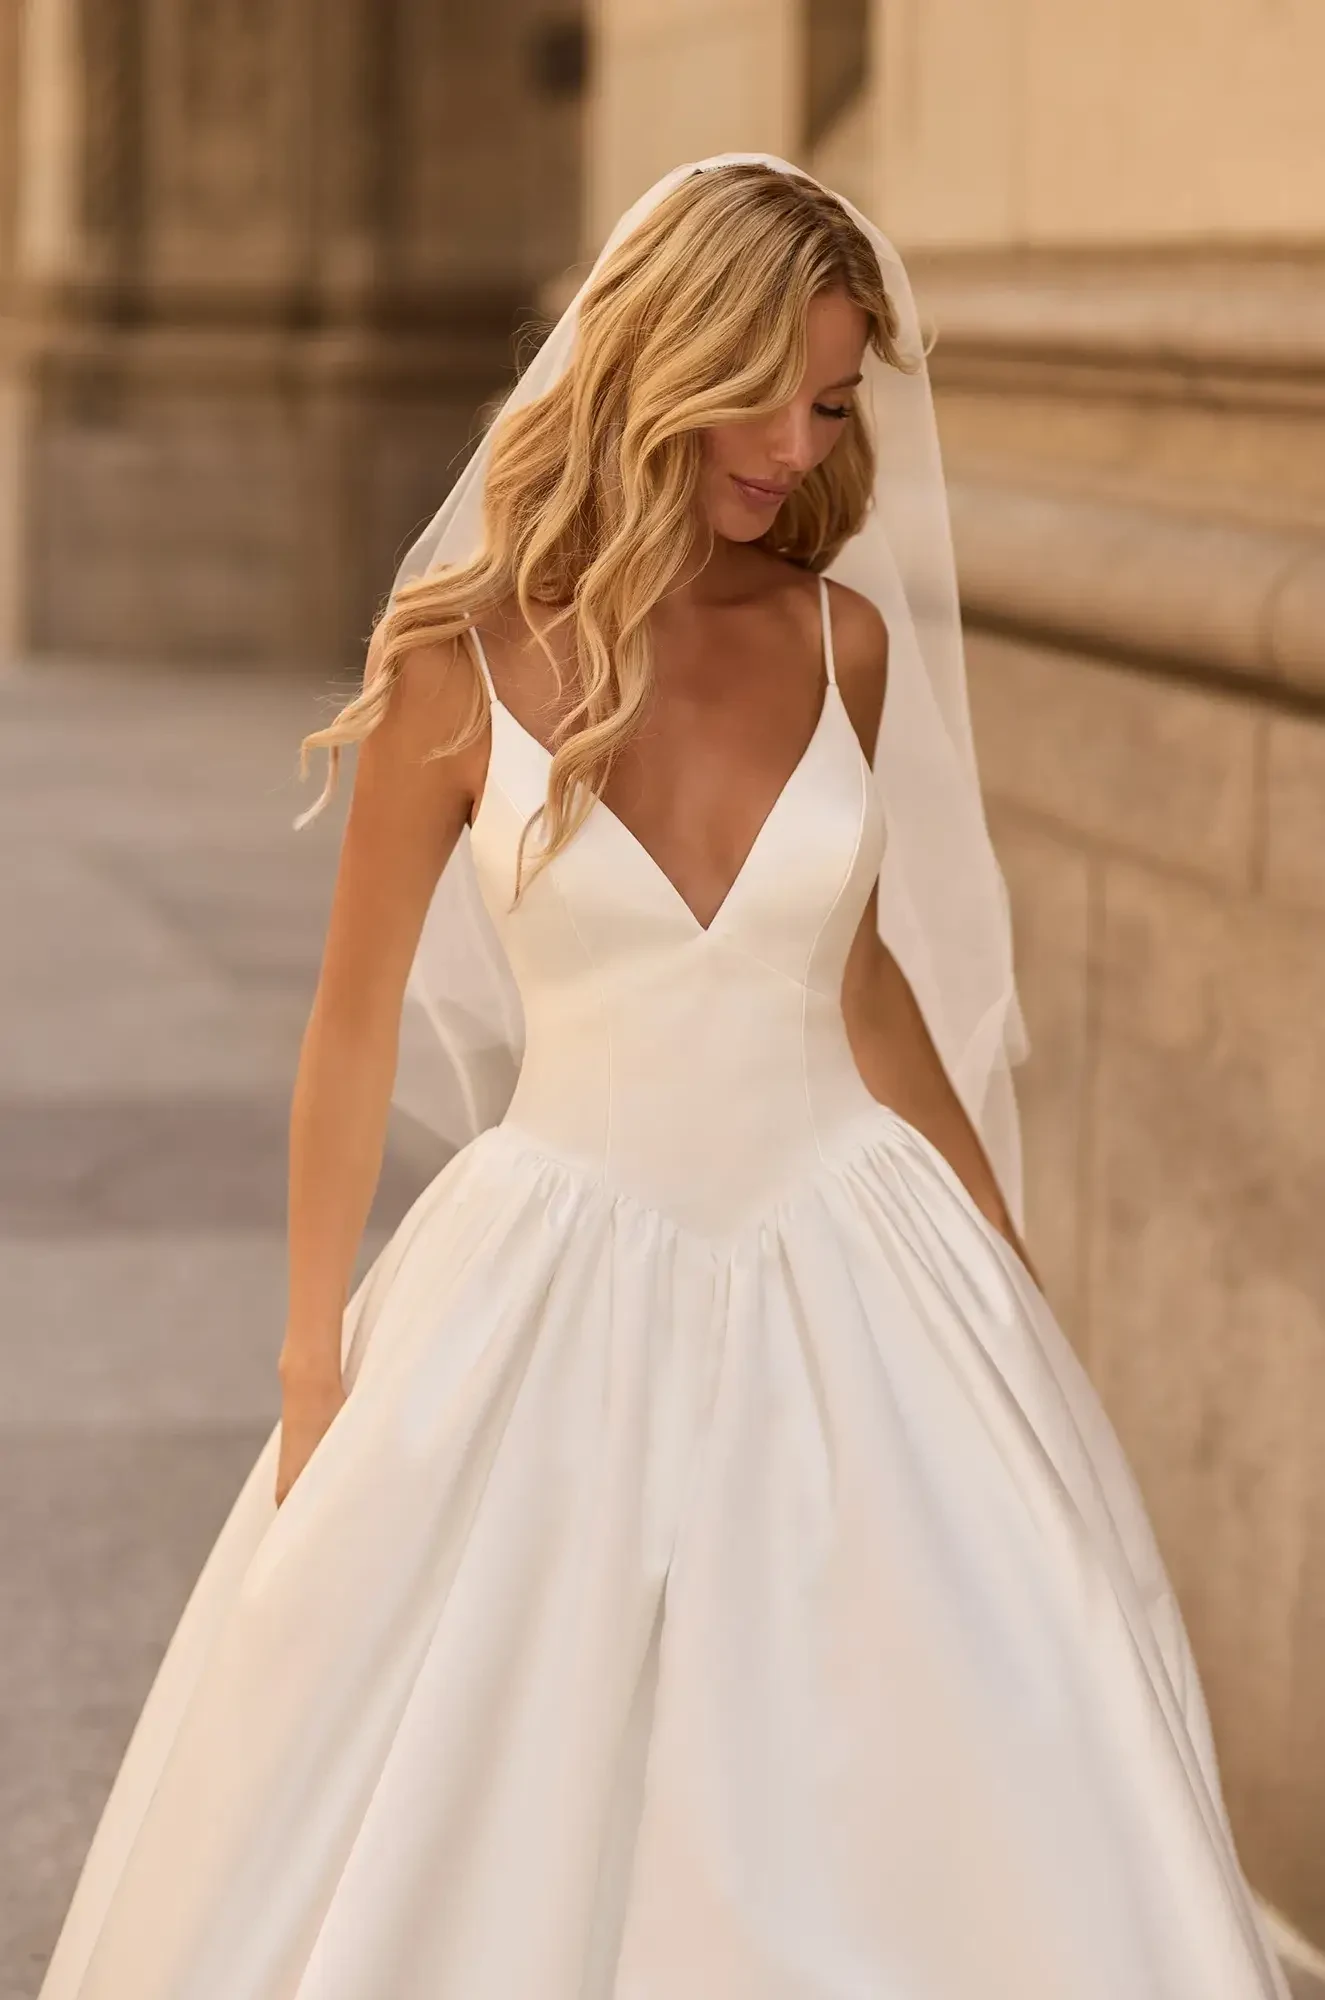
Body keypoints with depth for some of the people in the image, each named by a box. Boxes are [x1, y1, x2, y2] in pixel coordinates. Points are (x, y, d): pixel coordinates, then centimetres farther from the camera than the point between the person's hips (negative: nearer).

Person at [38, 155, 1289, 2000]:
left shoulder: (846, 640, 0)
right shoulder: (464, 660, -9)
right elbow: (358, 1020, -1)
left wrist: (1005, 1268, 16)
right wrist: (315, 1361, 1)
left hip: (847, 1288, 2)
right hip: (561, 1293, -2)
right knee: (469, 1829, 5)